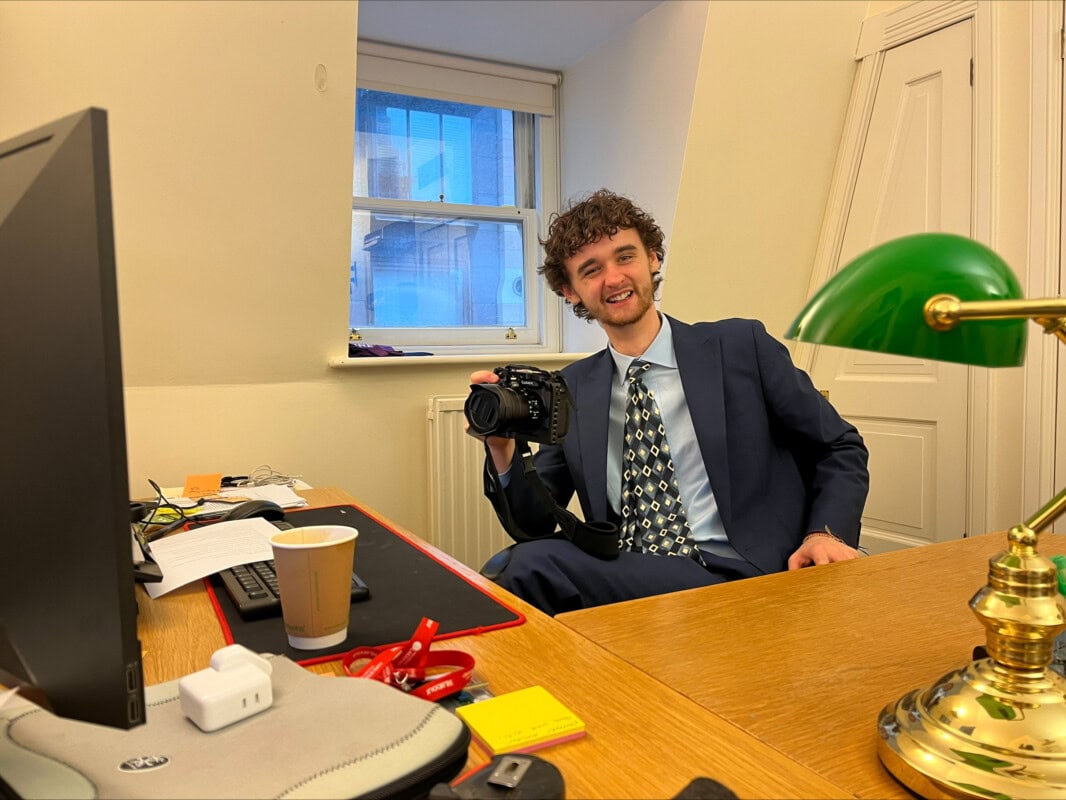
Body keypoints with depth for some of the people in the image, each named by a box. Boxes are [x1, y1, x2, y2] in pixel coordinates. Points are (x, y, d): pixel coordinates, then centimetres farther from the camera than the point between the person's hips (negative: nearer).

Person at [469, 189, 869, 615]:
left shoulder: (741, 346, 1)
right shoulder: (572, 389, 10)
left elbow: (840, 450, 8)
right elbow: (535, 523, 8)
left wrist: (826, 533, -9)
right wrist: (502, 448, -10)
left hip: (735, 577, -4)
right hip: (622, 574, 4)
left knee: (534, 567, -28)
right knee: (518, 562, -28)